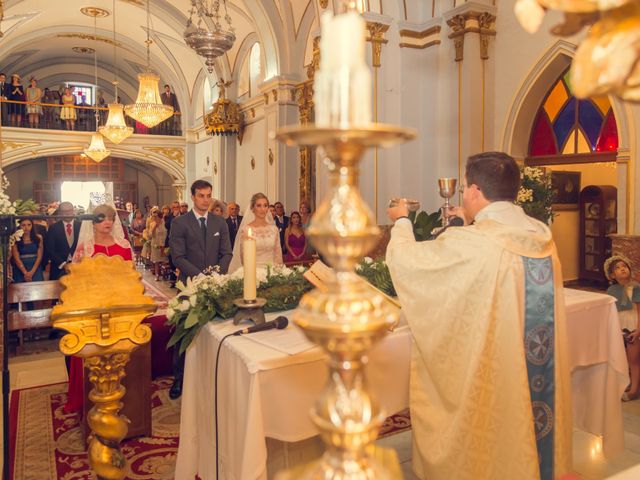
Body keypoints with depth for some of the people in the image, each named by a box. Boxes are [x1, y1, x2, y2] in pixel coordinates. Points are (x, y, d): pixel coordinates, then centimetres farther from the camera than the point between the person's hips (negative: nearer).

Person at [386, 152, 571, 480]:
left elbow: (404, 257, -11)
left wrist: (401, 221, 8)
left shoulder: (469, 244, -25)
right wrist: (475, 223, 29)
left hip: (486, 379, -6)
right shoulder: (542, 236, -4)